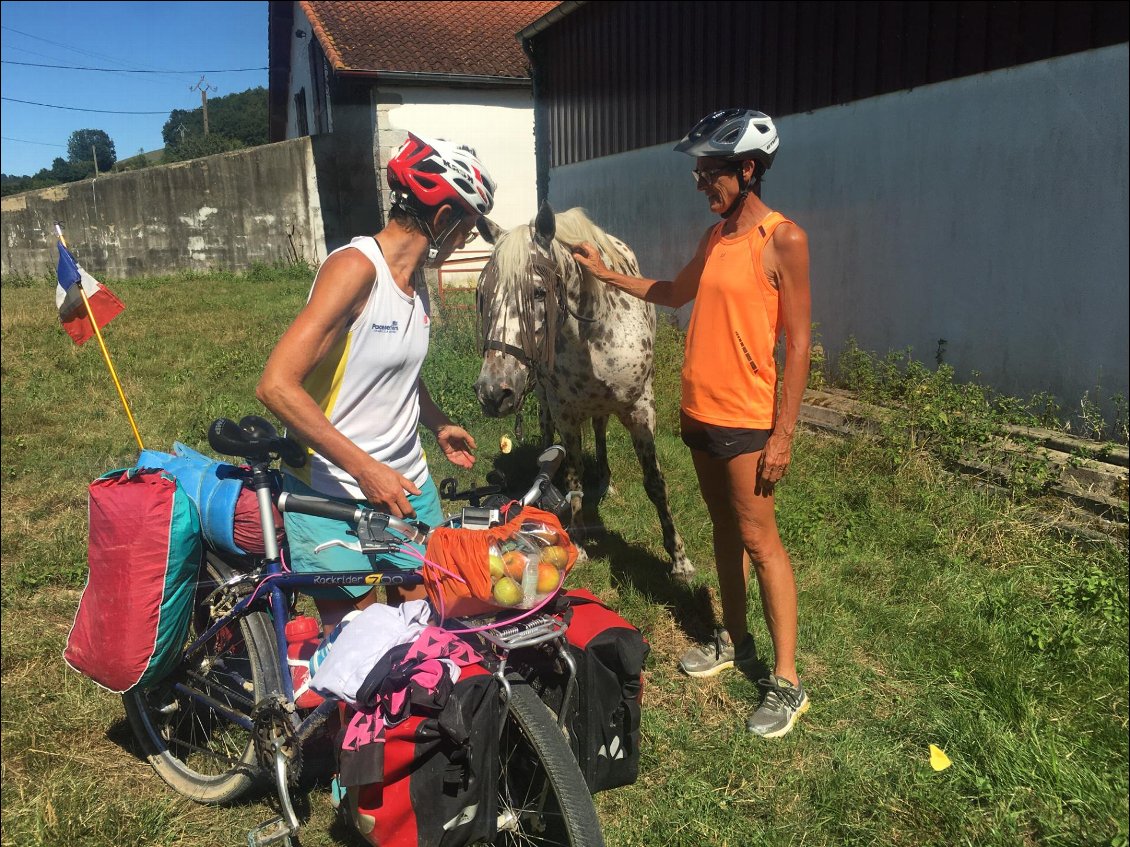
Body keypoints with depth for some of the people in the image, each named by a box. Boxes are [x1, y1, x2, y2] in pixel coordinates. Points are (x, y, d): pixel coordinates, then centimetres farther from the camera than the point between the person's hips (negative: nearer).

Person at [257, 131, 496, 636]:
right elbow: (277, 385, -26)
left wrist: (439, 425, 15)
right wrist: (365, 468, -28)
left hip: (407, 485, 7)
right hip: (332, 496, -7)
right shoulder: (355, 267, -19)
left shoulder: (415, 279, 6)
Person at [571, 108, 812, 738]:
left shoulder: (783, 239, -13)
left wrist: (784, 433, -16)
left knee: (759, 539, -3)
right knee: (725, 528, 16)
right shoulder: (716, 236, 10)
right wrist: (606, 273, 23)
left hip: (746, 419, -7)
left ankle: (788, 682, 7)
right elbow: (674, 293, 27)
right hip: (699, 411, 8)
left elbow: (797, 342, -14)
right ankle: (735, 640, 32)